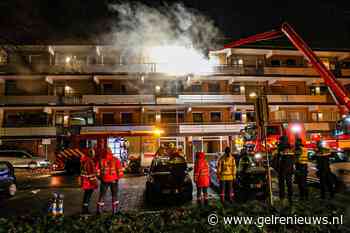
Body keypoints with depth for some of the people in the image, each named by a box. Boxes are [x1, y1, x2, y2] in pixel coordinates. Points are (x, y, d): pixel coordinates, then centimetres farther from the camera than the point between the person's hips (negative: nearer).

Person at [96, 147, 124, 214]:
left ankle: (99, 210, 19)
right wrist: (119, 176, 4)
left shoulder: (101, 160, -1)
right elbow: (119, 169, -9)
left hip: (104, 180, 1)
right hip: (114, 180, -1)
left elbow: (97, 170, 1)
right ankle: (114, 210, 16)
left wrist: (100, 177, 14)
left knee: (102, 195, 15)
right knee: (114, 195, 13)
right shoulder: (116, 160, -5)